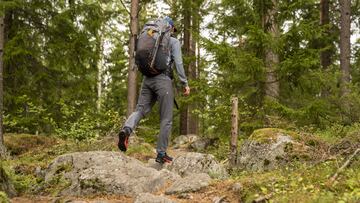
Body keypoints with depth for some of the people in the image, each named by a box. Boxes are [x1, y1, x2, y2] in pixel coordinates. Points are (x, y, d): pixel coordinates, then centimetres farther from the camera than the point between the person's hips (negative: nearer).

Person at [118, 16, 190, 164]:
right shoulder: (174, 41, 4)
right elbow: (178, 63, -7)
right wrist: (185, 83, -5)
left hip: (147, 79, 5)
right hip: (163, 80, -5)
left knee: (140, 109, 4)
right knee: (166, 119, 2)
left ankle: (126, 130, -29)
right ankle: (161, 154, 2)